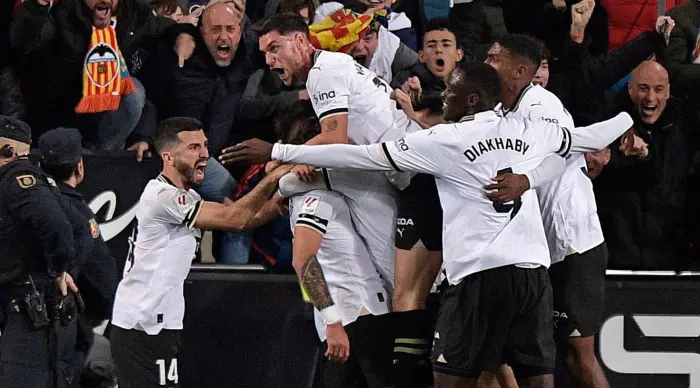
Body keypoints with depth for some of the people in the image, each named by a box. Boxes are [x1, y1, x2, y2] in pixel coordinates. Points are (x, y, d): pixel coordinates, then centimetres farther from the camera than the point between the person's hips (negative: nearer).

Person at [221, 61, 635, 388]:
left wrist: (277, 152, 0)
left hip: (481, 273, -5)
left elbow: (366, 156, -3)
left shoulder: (447, 140, -3)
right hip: (534, 268, 5)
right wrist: (629, 119, 52)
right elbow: (584, 137, 29)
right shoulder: (526, 132, 12)